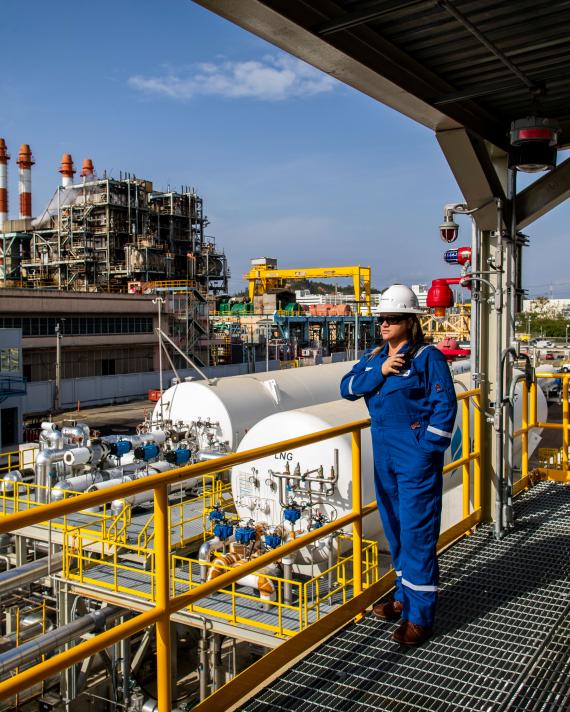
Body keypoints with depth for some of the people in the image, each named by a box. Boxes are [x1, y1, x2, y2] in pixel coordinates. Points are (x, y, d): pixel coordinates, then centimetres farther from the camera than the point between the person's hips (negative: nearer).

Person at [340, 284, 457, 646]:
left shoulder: (428, 356, -9)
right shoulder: (374, 357, 11)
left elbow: (445, 405, -12)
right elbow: (348, 387, 2)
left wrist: (428, 450, -17)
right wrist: (378, 372, -13)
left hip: (416, 457, -7)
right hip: (385, 454, 7)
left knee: (417, 532, -4)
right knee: (394, 527, 17)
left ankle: (420, 616, 5)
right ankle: (404, 596, 33)